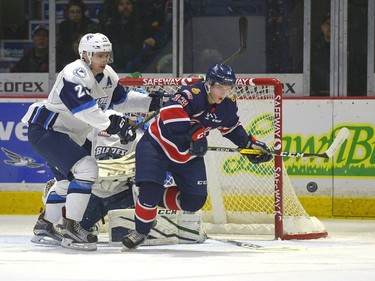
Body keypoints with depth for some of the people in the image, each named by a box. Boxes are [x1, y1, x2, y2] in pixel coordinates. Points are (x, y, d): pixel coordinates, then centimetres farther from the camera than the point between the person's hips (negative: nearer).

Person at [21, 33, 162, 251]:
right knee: (86, 168, -24)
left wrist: (152, 102, 5)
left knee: (68, 179, 26)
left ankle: (45, 224, 45)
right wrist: (111, 125, -41)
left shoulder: (107, 76, 6)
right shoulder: (76, 75, -24)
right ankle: (71, 230, -24)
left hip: (70, 135, 11)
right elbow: (84, 107, -36)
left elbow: (121, 100, 16)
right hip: (45, 131, -11)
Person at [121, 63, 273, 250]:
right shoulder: (192, 95, -28)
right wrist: (193, 133, -49)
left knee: (195, 200, 0)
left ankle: (151, 202, 18)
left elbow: (232, 127, 17)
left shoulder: (228, 105, -4)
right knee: (151, 188, -22)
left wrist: (250, 144, 11)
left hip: (189, 154, 7)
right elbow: (170, 111, -46)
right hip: (158, 144, -7)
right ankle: (141, 231, -1)